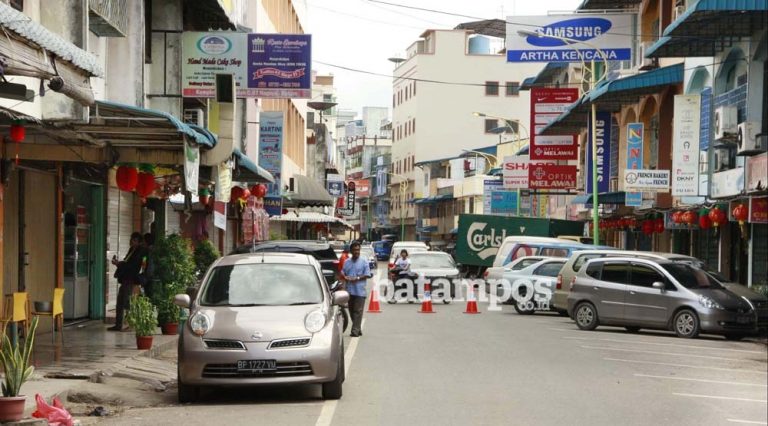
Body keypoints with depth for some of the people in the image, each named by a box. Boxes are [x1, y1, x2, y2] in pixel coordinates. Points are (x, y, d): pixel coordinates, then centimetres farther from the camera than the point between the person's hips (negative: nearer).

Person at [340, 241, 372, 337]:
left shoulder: (364, 262, 2)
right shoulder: (347, 262, 14)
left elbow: (367, 275, -3)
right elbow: (342, 273, 16)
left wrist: (357, 278, -15)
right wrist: (345, 277, -7)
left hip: (360, 291, -5)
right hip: (349, 290, 5)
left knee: (358, 311, -9)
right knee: (351, 311, 9)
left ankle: (355, 330, -13)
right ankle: (358, 329, 20)